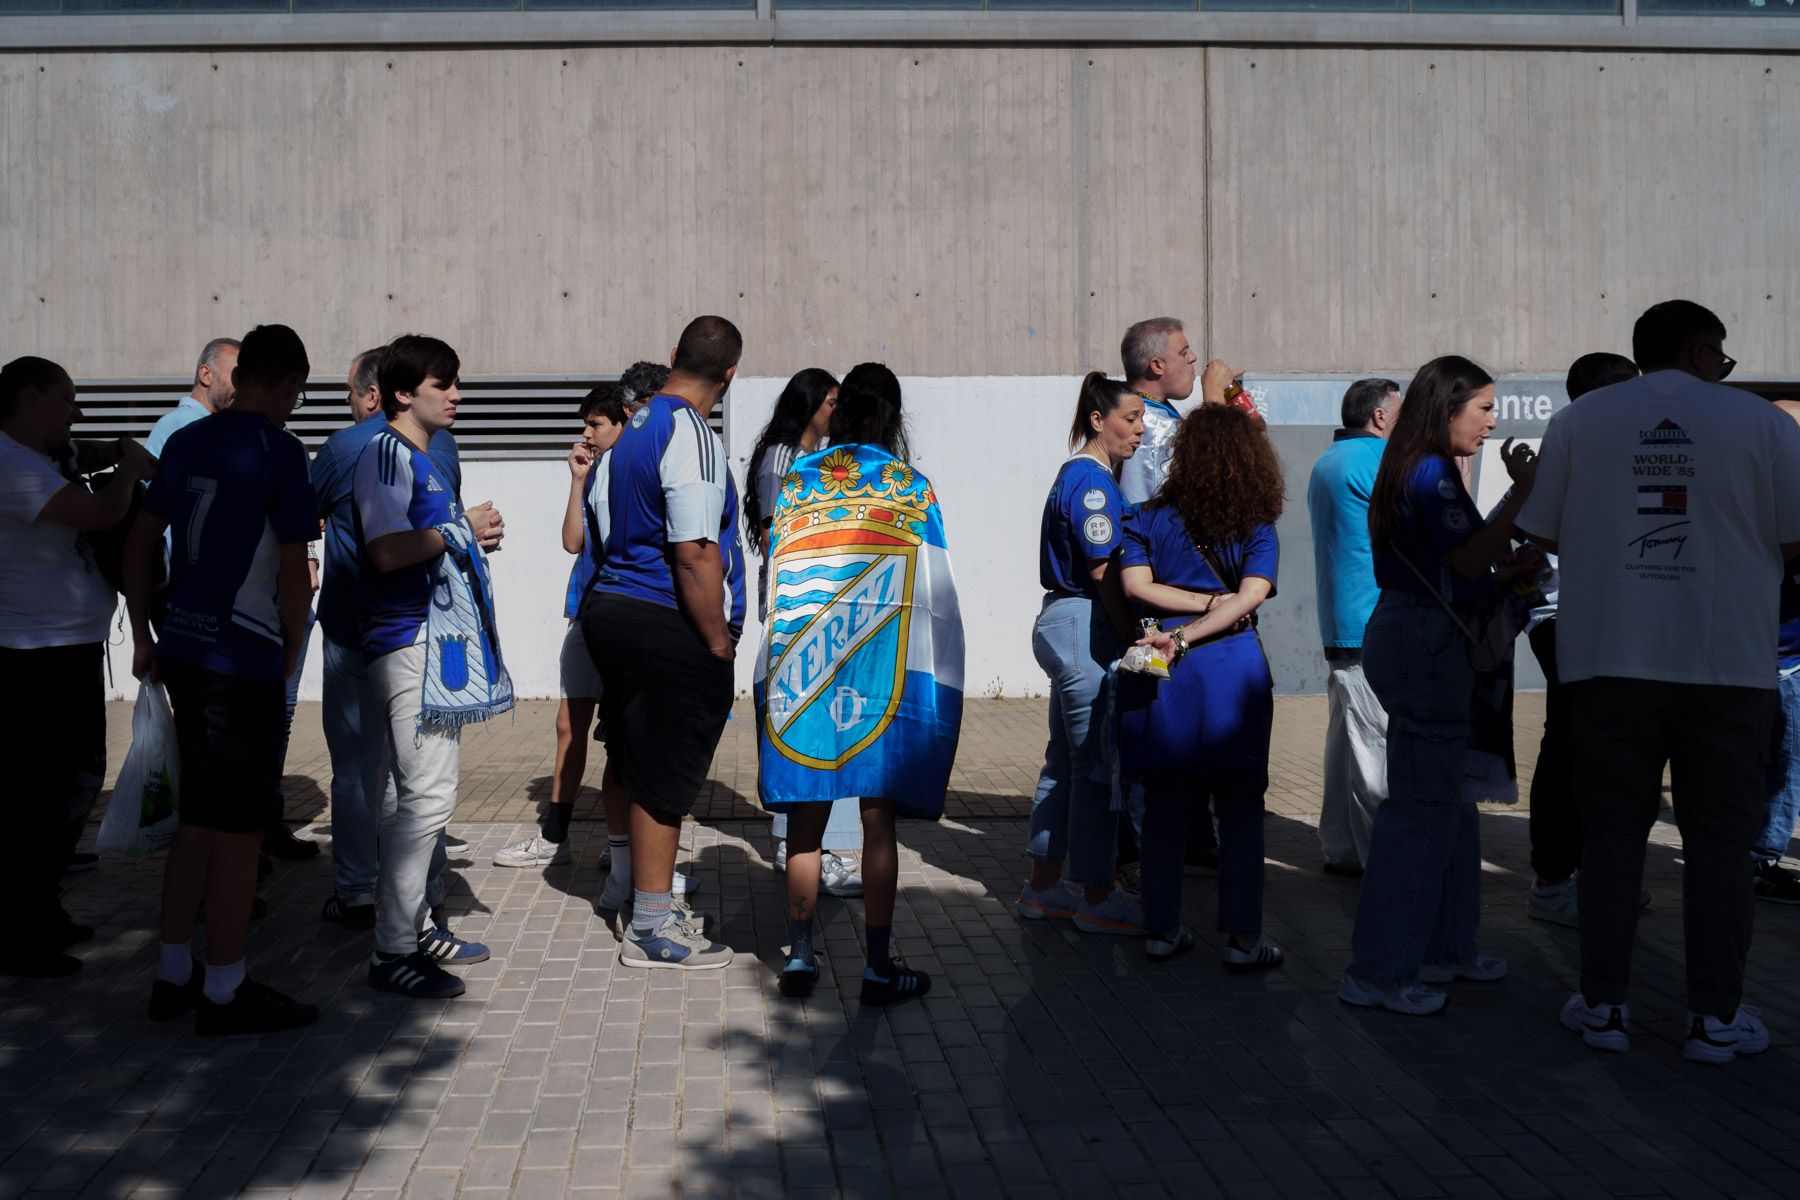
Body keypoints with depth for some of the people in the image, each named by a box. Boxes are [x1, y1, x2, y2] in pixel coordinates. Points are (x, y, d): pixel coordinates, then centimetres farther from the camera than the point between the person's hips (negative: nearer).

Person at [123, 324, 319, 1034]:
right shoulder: (280, 451, -11)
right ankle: (224, 993, 10)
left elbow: (140, 542, 13)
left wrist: (144, 637, 20)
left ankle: (172, 976, 26)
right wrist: (291, 658, 0)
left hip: (182, 651, 7)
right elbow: (293, 571, -13)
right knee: (241, 828, 2)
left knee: (199, 817, 18)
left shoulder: (186, 443, 9)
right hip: (245, 661, -7)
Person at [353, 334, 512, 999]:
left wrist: (472, 536, 13)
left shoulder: (423, 458, 19)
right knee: (427, 795, -11)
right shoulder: (385, 454, -11)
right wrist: (460, 530, -11)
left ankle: (418, 925, 25)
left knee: (425, 794, 15)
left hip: (438, 639, 11)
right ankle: (392, 951, -6)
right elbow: (388, 551, -22)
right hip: (411, 641, -11)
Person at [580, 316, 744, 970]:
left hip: (612, 606, 9)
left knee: (644, 772, 16)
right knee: (666, 777, 0)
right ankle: (651, 929, 9)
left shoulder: (635, 425, 13)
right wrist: (717, 639, -13)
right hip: (669, 625, -9)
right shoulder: (693, 435, -16)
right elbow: (694, 554, -22)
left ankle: (650, 907, 27)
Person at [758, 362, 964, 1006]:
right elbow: (935, 592, 0)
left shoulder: (798, 478, 8)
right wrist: (942, 680, 8)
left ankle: (799, 957, 15)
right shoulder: (909, 484, 1)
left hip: (799, 665, 3)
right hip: (883, 669, -2)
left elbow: (776, 573, 9)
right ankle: (878, 967, 6)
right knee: (878, 822, 2)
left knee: (805, 820, 9)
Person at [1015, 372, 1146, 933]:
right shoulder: (1091, 478, -14)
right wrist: (1134, 638, -15)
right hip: (1086, 628, -11)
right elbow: (1103, 571, -18)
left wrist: (1126, 635, 13)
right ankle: (1095, 897, 3)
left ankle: (1043, 886, 21)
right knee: (1095, 765, -4)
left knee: (1065, 760, 14)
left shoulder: (1084, 475, 18)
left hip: (1067, 626, 11)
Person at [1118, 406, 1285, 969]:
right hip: (1233, 669, -1)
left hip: (1162, 671, 1)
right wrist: (1185, 636, -17)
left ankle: (1161, 929, 16)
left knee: (1164, 806, 10)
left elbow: (1134, 584, -8)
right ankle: (1242, 938, 8)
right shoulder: (1257, 527, 3)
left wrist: (1202, 603, -5)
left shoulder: (1151, 518, 4)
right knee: (1239, 810, 6)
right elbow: (1252, 595, -12)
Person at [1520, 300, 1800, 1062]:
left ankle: (1604, 1006, 15)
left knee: (1613, 831, 10)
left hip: (1611, 659, 1)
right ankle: (1716, 1017, 12)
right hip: (1728, 662, -1)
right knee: (1719, 838, 8)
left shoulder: (1579, 420, 2)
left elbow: (1543, 534, 4)